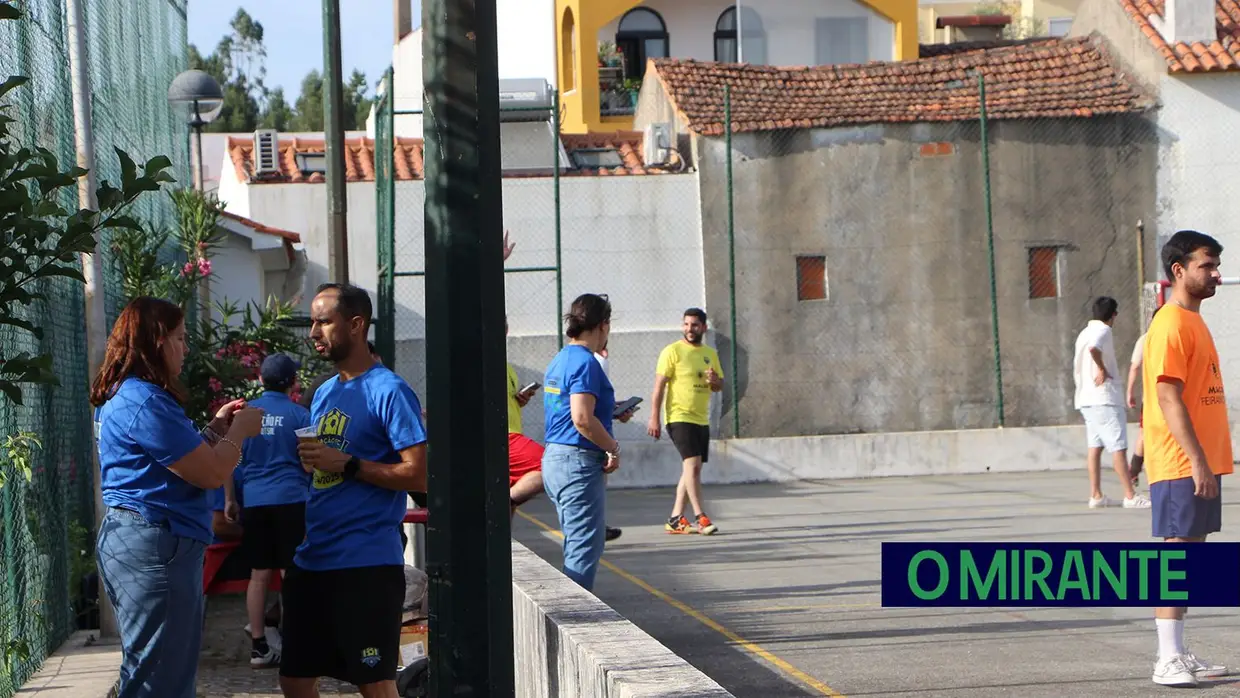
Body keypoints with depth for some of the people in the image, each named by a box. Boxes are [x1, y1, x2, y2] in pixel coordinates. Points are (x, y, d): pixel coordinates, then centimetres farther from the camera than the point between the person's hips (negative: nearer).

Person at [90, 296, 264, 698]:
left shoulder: (122, 396, 15)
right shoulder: (145, 402, -18)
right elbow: (212, 474, -18)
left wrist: (217, 427, 17)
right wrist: (240, 430, -1)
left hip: (131, 539, 11)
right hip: (154, 546, -11)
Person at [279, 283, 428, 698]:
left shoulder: (389, 391, -9)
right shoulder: (325, 393, 16)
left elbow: (418, 475, -16)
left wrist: (347, 464, -18)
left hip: (367, 565, -9)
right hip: (312, 560, 9)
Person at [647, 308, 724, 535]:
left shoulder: (710, 354, 13)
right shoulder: (672, 351, -6)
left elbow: (720, 386, 19)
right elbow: (659, 386, -9)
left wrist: (715, 380, -7)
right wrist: (654, 419, -16)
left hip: (702, 420, 7)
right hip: (680, 417, -7)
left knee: (692, 469, 8)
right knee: (692, 464, -17)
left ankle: (676, 519, 15)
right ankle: (700, 517, -18)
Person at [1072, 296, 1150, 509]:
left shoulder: (1085, 332, 18)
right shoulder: (1103, 330, -10)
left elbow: (1077, 367, 23)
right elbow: (1094, 348, -31)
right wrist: (1102, 368, -18)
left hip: (1086, 397, 9)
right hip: (1104, 398, -9)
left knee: (1094, 446, 10)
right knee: (1118, 447, -9)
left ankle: (1095, 495, 10)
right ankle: (1130, 496, -10)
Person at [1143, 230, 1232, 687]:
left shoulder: (1194, 321, 17)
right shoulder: (1170, 325, -13)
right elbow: (1168, 397, -19)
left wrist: (1207, 460, 16)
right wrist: (1196, 459, -23)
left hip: (1202, 462, 9)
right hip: (1181, 464, -9)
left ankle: (1178, 654, 14)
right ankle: (1168, 659, -7)